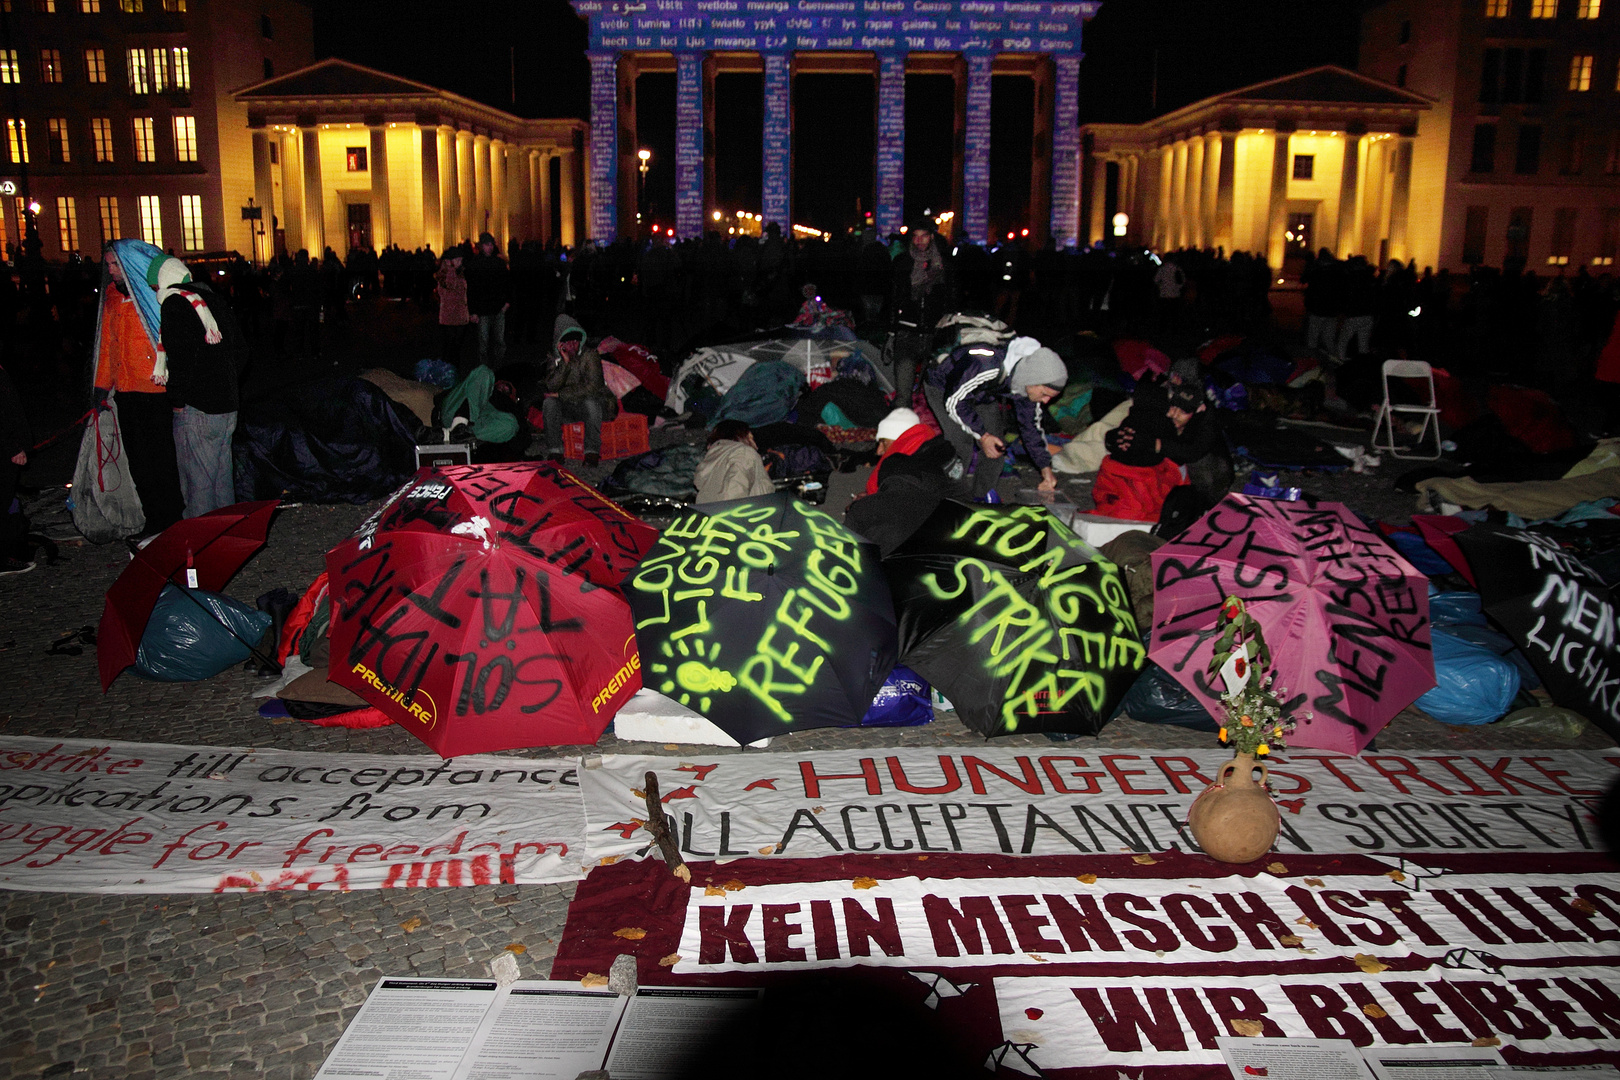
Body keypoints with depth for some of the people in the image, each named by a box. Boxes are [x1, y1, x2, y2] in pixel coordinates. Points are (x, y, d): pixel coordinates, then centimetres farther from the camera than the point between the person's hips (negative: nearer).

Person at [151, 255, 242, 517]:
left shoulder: (174, 303, -10)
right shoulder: (211, 297, 13)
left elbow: (181, 355, -18)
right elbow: (236, 341, 20)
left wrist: (177, 400, -11)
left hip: (196, 407, -8)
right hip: (227, 404, 8)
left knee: (197, 479, -2)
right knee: (222, 474, 16)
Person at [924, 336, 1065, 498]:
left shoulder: (1030, 384, -20)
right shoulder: (986, 365, -45)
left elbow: (1030, 425, -4)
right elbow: (953, 401, -31)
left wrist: (1045, 467, -9)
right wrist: (982, 436, -30)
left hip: (983, 394, 6)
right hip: (943, 388, -6)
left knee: (996, 450, -3)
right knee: (962, 448, -20)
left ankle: (981, 500, 15)